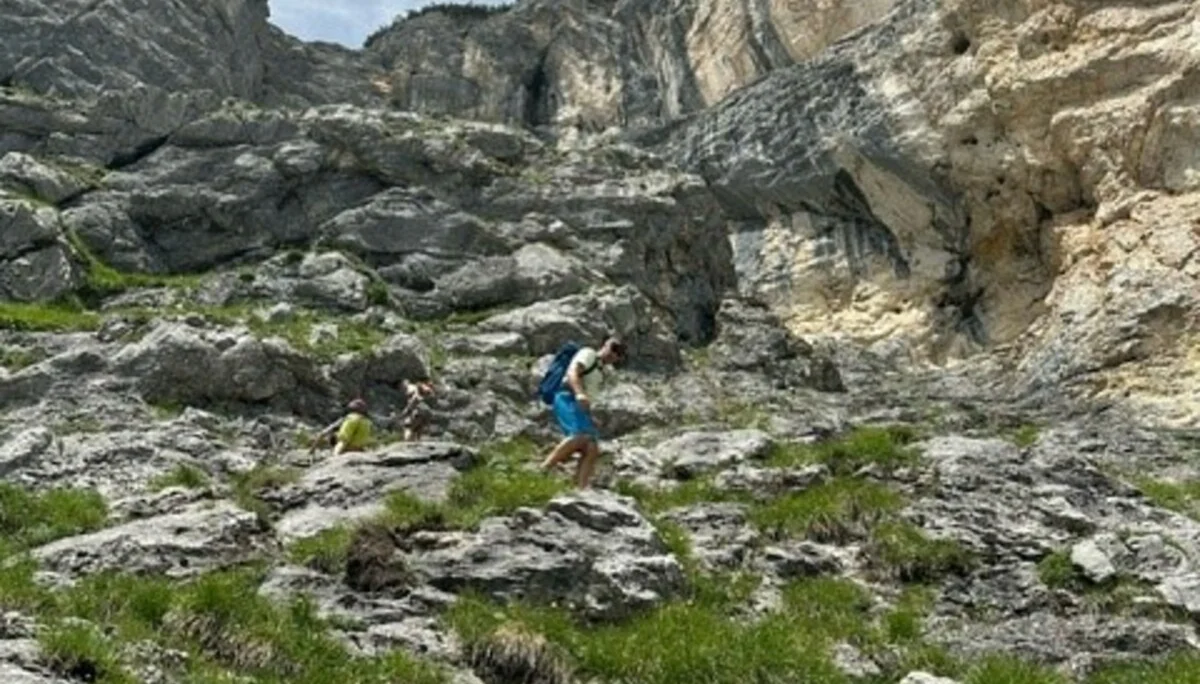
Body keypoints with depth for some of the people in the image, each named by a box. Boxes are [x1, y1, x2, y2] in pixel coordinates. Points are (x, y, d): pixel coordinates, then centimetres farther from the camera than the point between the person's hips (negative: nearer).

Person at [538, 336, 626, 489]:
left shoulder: (599, 370, 31)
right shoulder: (588, 354, 4)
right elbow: (572, 372, -16)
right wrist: (579, 394, -33)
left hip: (579, 406, 9)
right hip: (567, 400, -9)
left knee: (592, 451, -10)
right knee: (581, 436, -33)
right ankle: (544, 469, -31)